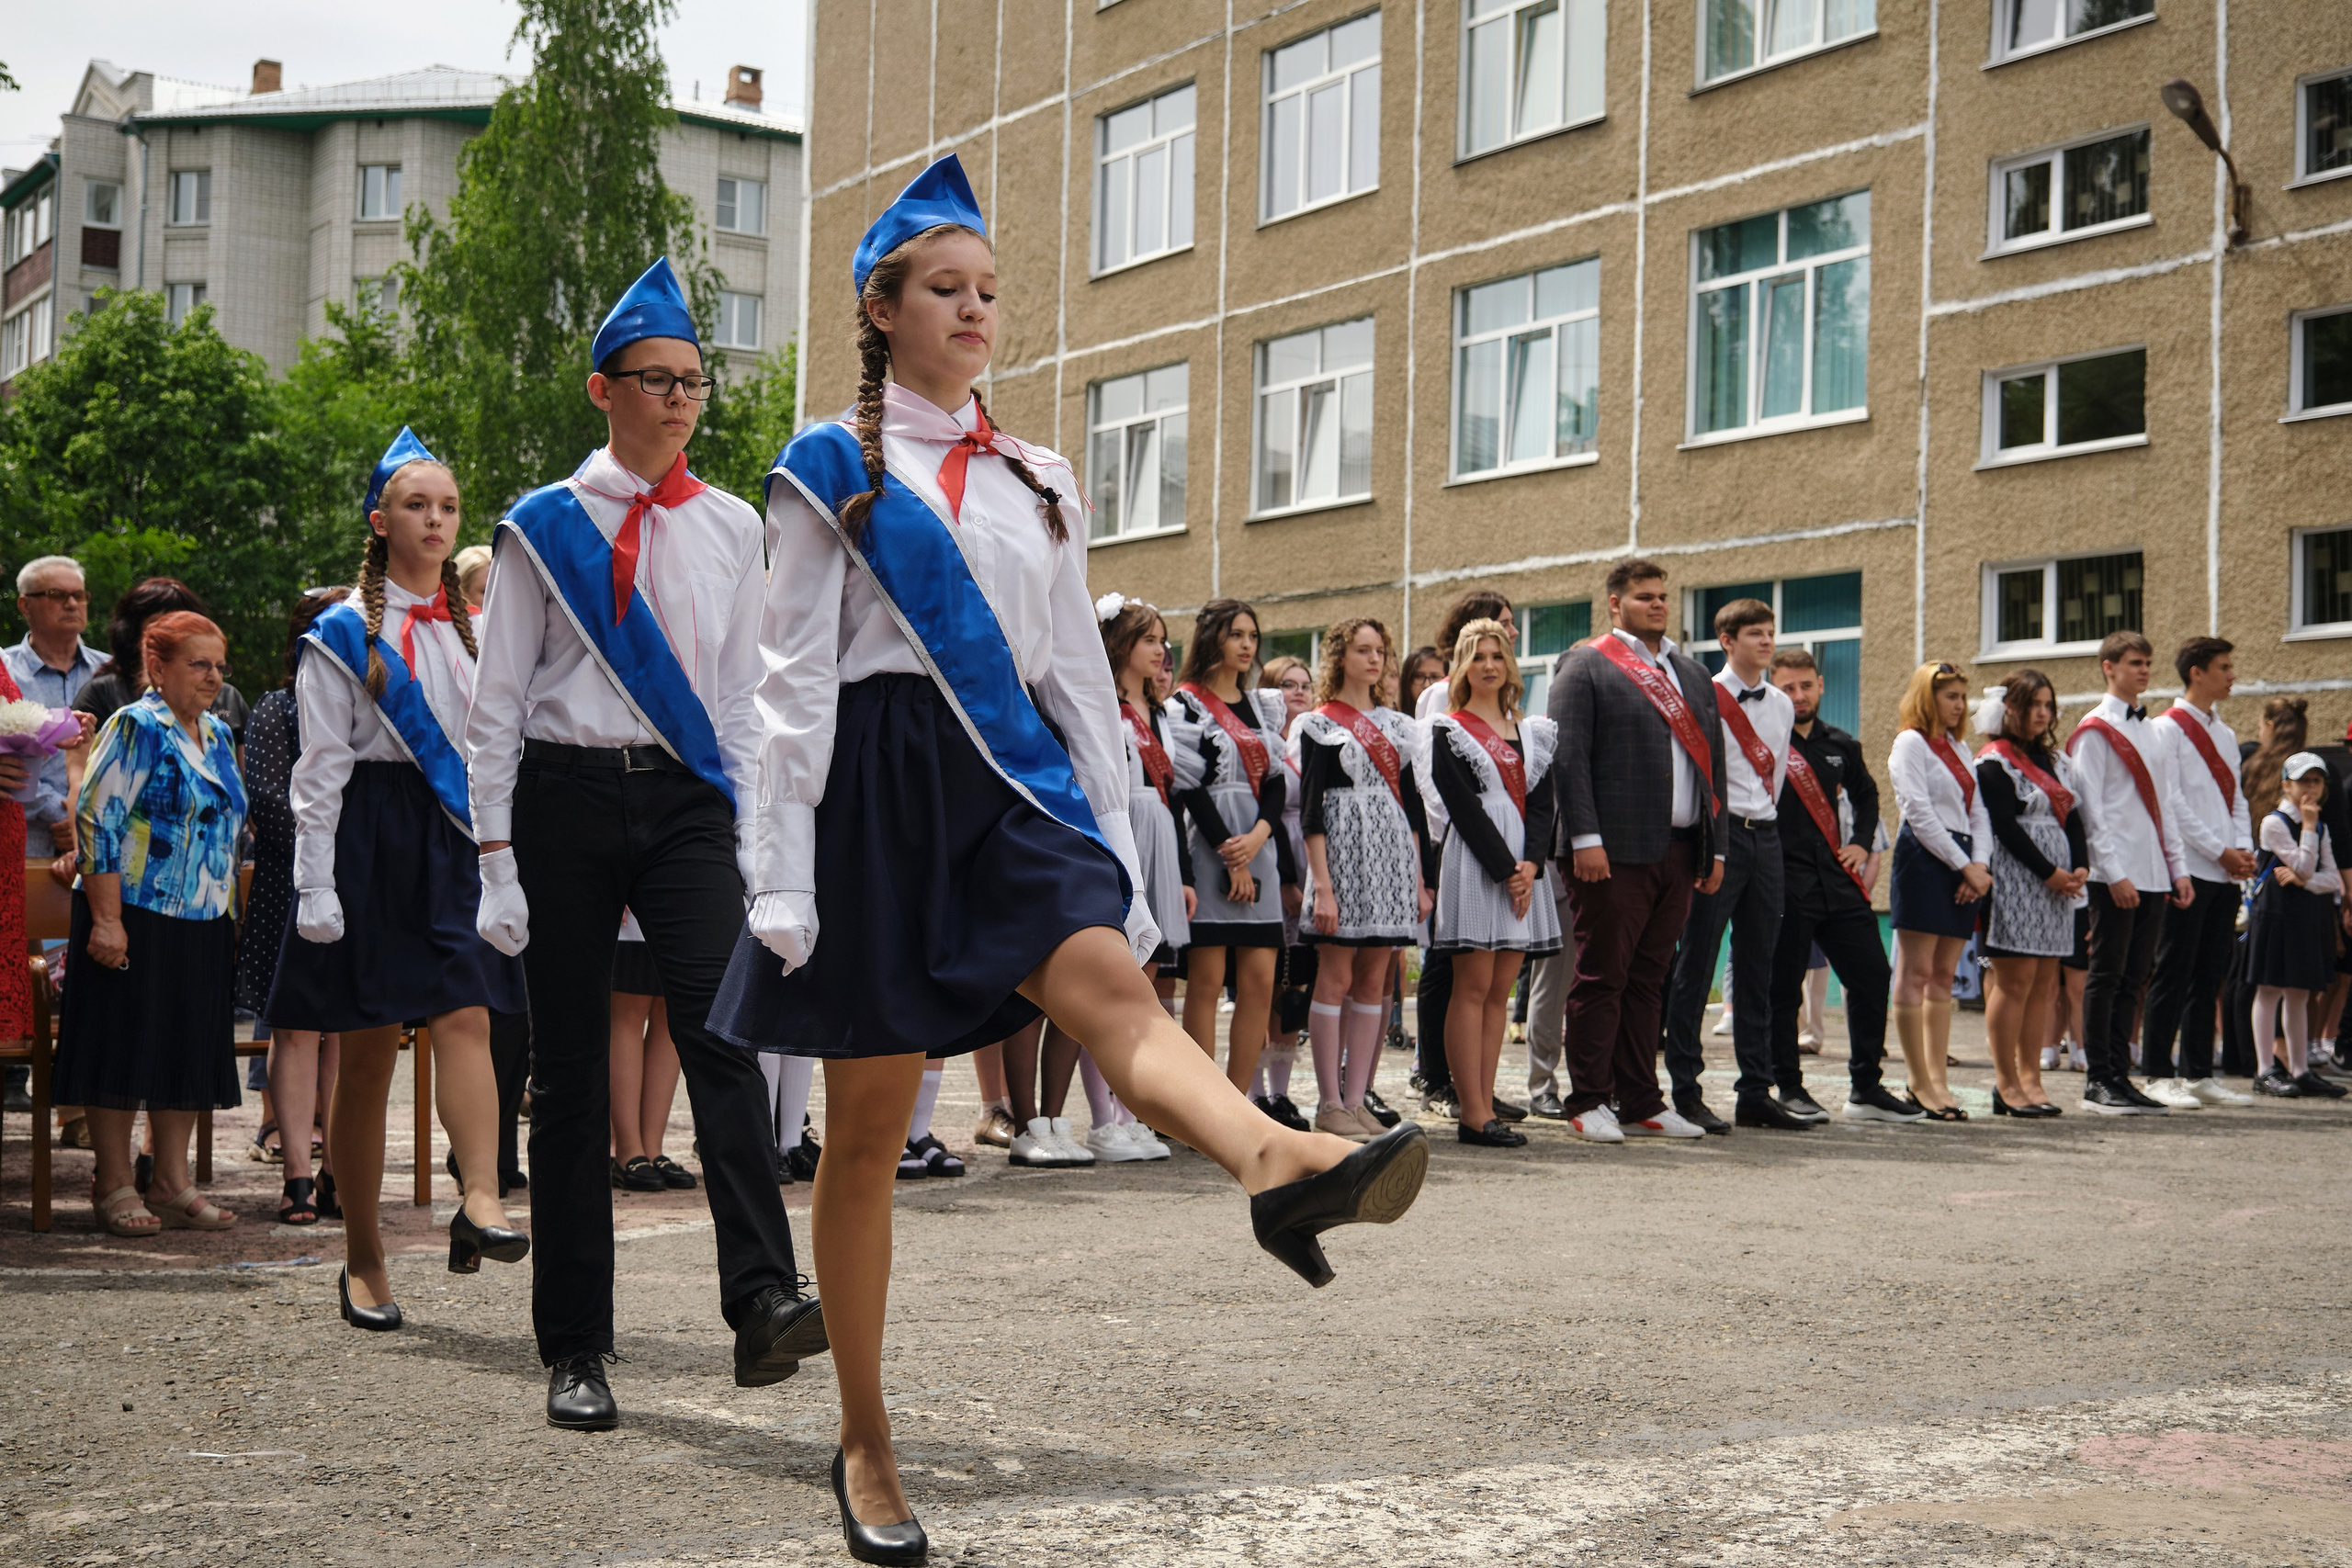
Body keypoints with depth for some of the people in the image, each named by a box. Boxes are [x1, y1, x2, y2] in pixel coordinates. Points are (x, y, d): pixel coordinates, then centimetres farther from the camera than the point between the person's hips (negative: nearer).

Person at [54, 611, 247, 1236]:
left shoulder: (218, 734, 14)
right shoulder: (135, 728, -9)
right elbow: (95, 819, -14)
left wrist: (226, 914, 19)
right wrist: (105, 920, -19)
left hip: (202, 927, 7)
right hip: (135, 920, -7)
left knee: (189, 1049, 9)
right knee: (124, 1045, -2)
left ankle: (172, 1183, 17)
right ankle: (115, 1188, 7)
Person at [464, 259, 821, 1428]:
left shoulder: (730, 528, 11)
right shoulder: (544, 526, 3)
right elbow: (497, 704, 3)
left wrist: (741, 836, 5)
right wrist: (498, 861, -4)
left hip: (687, 800, 1)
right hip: (567, 797, -1)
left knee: (722, 1026, -19)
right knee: (570, 1070, 2)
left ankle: (763, 1302, -29)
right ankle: (574, 1352, 8)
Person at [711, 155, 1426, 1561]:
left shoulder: (1036, 483, 17)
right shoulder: (833, 471, 4)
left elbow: (1079, 675, 16)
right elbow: (795, 680, -2)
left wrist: (1122, 860, 10)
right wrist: (785, 877, -9)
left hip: (1011, 780, 3)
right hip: (878, 786, -3)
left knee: (1109, 982, -28)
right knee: (869, 1125, 2)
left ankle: (1283, 1164, -59)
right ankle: (867, 1447, 12)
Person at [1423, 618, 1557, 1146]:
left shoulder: (1532, 732, 17)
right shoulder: (1449, 731, 1)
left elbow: (1543, 804, 9)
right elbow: (1463, 806, -8)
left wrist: (1530, 864, -8)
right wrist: (1505, 871, -14)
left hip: (1524, 868, 6)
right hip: (1474, 865, -6)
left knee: (1499, 992, 5)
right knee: (1473, 987, -7)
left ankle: (1483, 1104, 6)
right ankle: (1473, 1114, -8)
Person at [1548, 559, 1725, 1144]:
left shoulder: (1693, 673, 20)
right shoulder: (1586, 667, 0)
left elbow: (1713, 761, 20)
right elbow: (1568, 756, -8)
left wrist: (1716, 846, 13)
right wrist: (1585, 838, -17)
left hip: (1679, 852, 6)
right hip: (1615, 852, -6)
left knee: (1648, 980, 11)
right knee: (1601, 978, -3)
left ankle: (1641, 1104, 16)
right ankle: (1589, 1103, 3)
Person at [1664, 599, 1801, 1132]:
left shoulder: (1782, 705, 15)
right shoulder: (1705, 698, -5)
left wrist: (1764, 823, 17)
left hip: (1766, 835, 6)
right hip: (1718, 833, -6)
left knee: (1757, 967, 8)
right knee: (1696, 964, -5)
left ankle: (1756, 1092, 13)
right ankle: (1685, 1092, -1)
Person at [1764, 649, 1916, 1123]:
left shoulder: (1841, 746, 13)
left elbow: (1866, 795, 31)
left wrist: (1861, 844, 18)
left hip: (1838, 880, 6)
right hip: (1785, 884, -6)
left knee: (1872, 975, 6)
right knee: (1784, 989, -2)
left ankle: (1867, 1089, 15)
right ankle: (1788, 1089, 8)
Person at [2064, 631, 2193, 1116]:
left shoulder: (2150, 730, 18)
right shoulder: (2095, 730, -5)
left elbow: (2166, 802, 19)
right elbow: (2091, 807, -10)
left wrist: (2178, 868, 11)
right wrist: (2114, 874, -16)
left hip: (2153, 874, 7)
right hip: (2116, 874, -7)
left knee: (2132, 978, 8)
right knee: (2107, 975, -4)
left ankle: (2120, 1076, 12)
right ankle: (2098, 1081, 0)